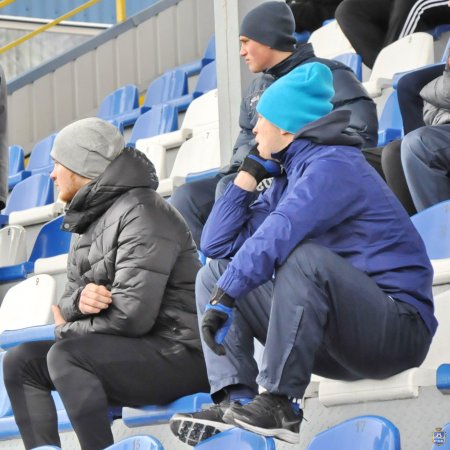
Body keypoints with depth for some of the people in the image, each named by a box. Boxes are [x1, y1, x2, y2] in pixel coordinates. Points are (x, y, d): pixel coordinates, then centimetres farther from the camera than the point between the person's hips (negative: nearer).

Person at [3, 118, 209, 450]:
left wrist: (66, 329, -9)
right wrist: (79, 299, -14)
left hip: (181, 356, -10)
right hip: (135, 351, 10)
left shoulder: (141, 215, -16)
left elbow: (131, 315, -25)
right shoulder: (92, 219, 14)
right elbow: (67, 306, 11)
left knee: (66, 355, -28)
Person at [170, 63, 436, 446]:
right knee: (215, 273, 8)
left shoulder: (333, 166, -12)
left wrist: (223, 299, -29)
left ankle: (280, 404, -28)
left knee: (302, 256, -35)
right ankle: (235, 400, -15)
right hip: (335, 344, 9)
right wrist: (250, 171, 13)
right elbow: (217, 244, 13)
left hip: (397, 328, -9)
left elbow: (274, 239, -29)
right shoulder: (287, 175, 16)